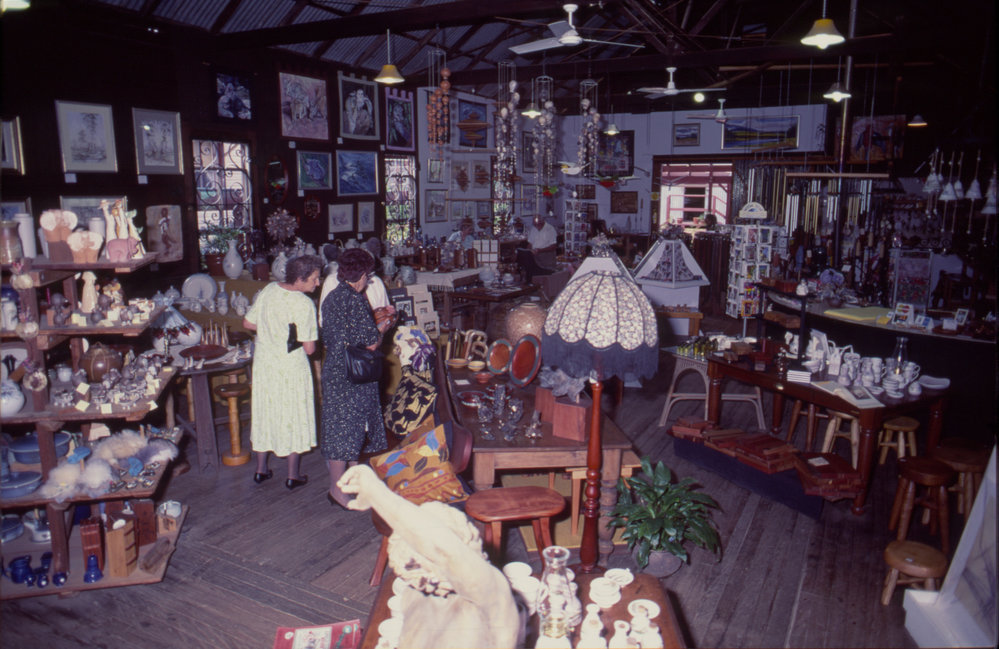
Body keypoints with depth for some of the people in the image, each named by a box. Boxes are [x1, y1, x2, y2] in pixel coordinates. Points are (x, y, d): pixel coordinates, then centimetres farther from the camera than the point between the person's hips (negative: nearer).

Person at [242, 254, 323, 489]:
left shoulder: (268, 290, -3)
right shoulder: (304, 304, -21)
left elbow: (248, 323, 5)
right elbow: (309, 348, -19)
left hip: (264, 362, 6)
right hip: (291, 368, -6)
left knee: (264, 413, 18)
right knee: (293, 417, 9)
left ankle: (261, 469, 31)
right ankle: (293, 475, 19)